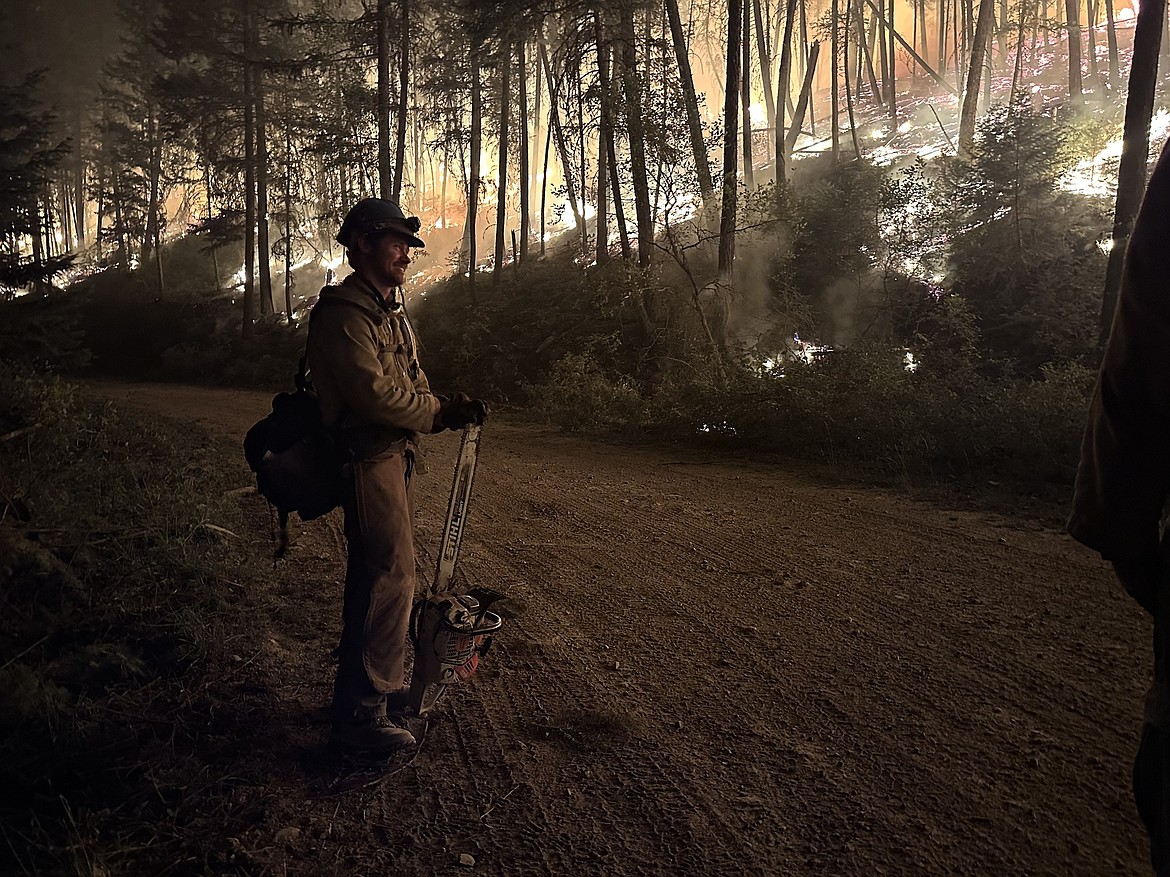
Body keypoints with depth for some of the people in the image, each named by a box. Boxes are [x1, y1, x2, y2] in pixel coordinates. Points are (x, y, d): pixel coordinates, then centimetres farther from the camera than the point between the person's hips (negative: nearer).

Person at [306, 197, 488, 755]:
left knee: (379, 573, 17)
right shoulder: (344, 313, -15)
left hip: (392, 454, 10)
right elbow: (375, 394, -23)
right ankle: (361, 717, 0)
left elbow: (407, 382, 16)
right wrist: (444, 413, -16)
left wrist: (450, 409, -3)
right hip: (368, 458, -10)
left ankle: (369, 683, 32)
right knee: (389, 577, -9)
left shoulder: (391, 308, 17)